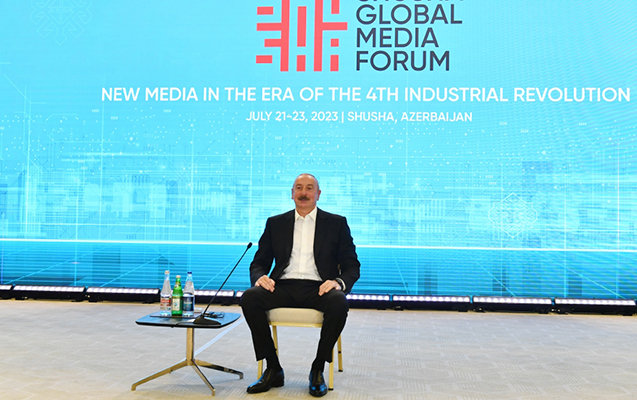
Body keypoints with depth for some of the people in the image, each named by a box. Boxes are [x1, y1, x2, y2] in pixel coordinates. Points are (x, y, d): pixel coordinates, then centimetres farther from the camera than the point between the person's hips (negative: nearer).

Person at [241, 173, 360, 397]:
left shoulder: (337, 223, 12)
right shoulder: (275, 223, 17)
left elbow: (352, 266, 7)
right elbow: (259, 262, 15)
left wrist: (339, 282, -16)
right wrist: (260, 277, -10)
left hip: (318, 288, -1)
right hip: (283, 287, 2)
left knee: (339, 303, -35)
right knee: (249, 297, -27)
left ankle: (318, 370, -13)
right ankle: (273, 370, -13)